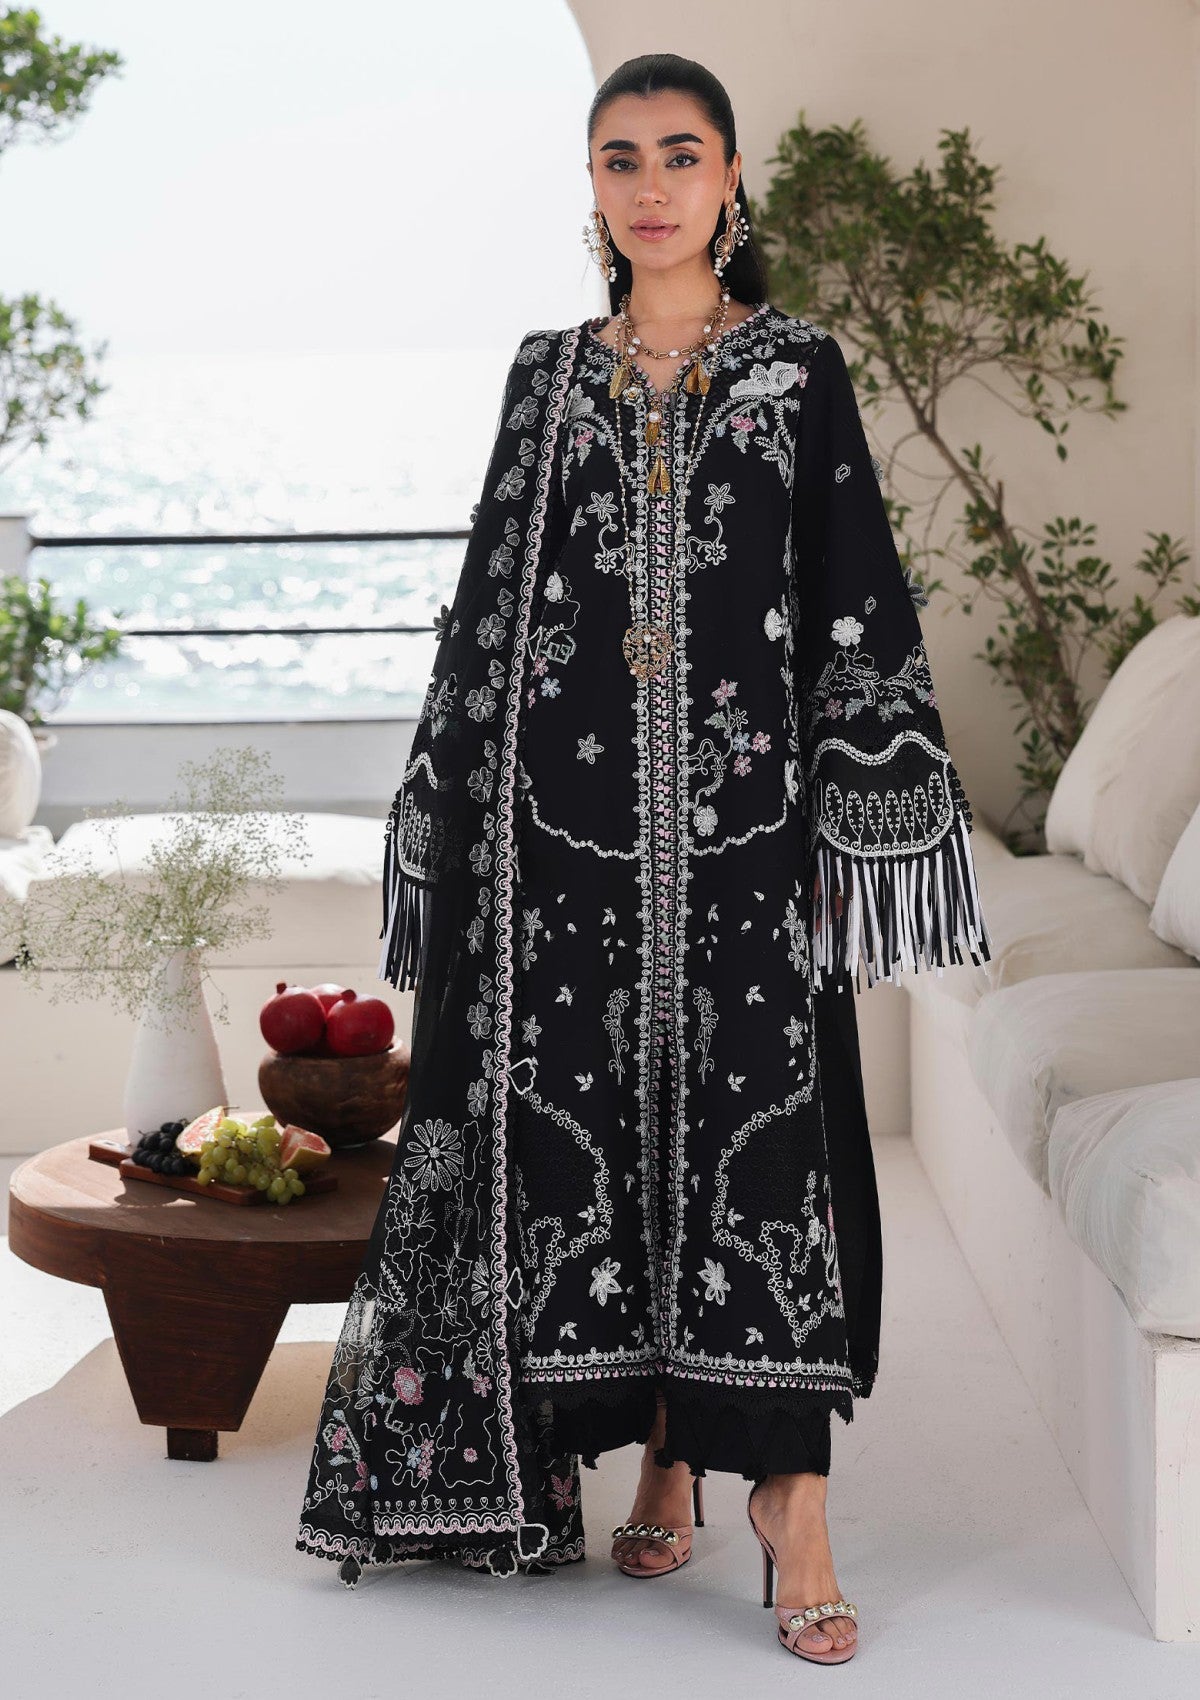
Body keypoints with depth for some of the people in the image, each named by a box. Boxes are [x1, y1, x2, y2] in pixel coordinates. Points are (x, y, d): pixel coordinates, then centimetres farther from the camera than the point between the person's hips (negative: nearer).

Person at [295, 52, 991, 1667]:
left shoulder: (800, 369, 5)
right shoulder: (547, 375, 11)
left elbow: (859, 601, 2)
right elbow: (491, 599, 12)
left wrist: (870, 819, -6)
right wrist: (458, 818, 7)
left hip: (746, 800, -2)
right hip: (575, 805, 2)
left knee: (762, 1121, -5)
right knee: (600, 1118, 3)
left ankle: (791, 1495, -3)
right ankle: (665, 1454, 16)